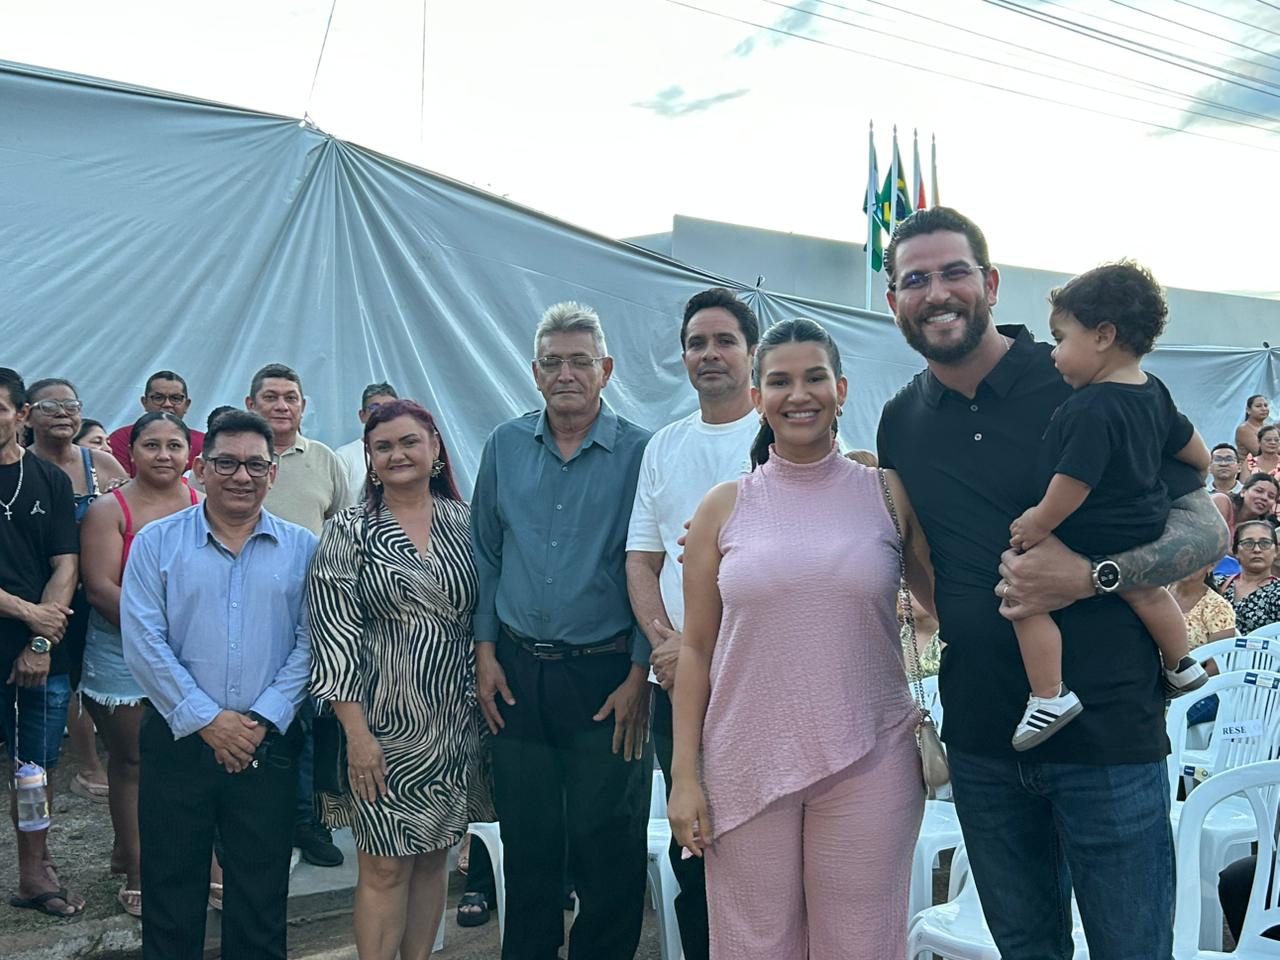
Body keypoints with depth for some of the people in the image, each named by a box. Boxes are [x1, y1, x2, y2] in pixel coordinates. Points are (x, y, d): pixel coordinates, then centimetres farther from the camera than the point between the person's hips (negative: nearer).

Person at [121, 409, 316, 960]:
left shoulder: (302, 549, 3)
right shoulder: (156, 542, 1)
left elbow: (309, 643, -2)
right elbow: (143, 642, -6)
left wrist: (263, 719, -12)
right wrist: (206, 719, -12)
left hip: (268, 745, 1)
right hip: (177, 739, 0)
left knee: (261, 896, 10)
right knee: (171, 890, 10)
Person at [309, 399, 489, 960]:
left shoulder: (464, 524, 6)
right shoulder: (349, 532, -3)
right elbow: (333, 637, -8)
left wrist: (486, 703, 4)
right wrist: (356, 731, -13)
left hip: (454, 724, 4)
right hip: (384, 724, -3)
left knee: (432, 860, 13)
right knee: (385, 868, 2)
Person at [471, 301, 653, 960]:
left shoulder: (639, 453, -5)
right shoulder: (505, 446, 6)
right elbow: (486, 554, 11)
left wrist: (639, 676, -9)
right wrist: (486, 649, 5)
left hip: (605, 676, -3)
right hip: (517, 672, 3)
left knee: (607, 849, 7)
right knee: (526, 842, 14)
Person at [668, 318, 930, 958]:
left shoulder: (890, 494, 3)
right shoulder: (725, 508, 3)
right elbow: (696, 649, 4)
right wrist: (683, 774, 0)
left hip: (869, 762, 0)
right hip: (746, 764, 1)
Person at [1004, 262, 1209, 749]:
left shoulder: (1091, 408, -27)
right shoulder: (1154, 392, 2)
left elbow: (1074, 481, -29)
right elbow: (1195, 452, 15)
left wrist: (1038, 524, -17)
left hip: (1093, 538, -9)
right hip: (1149, 526, 9)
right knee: (1143, 591, 31)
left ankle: (1049, 696, -6)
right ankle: (1182, 666, 49)